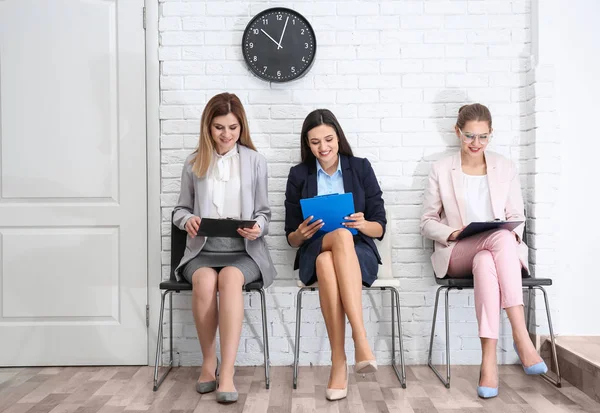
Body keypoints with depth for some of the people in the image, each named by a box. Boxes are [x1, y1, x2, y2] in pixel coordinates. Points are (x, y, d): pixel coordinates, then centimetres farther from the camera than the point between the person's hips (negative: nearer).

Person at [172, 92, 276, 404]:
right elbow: (180, 209, 15)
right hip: (202, 250, 1)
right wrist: (188, 220, -9)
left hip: (244, 250, -1)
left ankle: (227, 372, -33)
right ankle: (208, 361, -12)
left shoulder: (255, 161, 6)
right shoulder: (194, 163, 9)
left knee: (230, 278, -34)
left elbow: (263, 213, 7)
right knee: (205, 281, -32)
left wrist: (257, 228, -16)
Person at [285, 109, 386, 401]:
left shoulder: (361, 168, 7)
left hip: (358, 253, 0)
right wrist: (303, 233, -14)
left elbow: (379, 228, 5)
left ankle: (339, 362, -40)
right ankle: (361, 340, -41)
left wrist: (362, 224, -18)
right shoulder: (298, 175, 9)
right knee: (342, 236, -37)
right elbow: (292, 238, 9)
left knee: (327, 262, -38)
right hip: (314, 254, 1)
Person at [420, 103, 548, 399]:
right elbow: (427, 221, 7)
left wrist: (514, 234, -12)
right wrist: (451, 234, -14)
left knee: (485, 264, -39)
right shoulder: (441, 170, 7)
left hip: (499, 248, 2)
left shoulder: (506, 168, 12)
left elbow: (517, 217, 12)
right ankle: (521, 336, -39)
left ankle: (489, 360, -40)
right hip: (456, 255, -1)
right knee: (501, 239, -36)